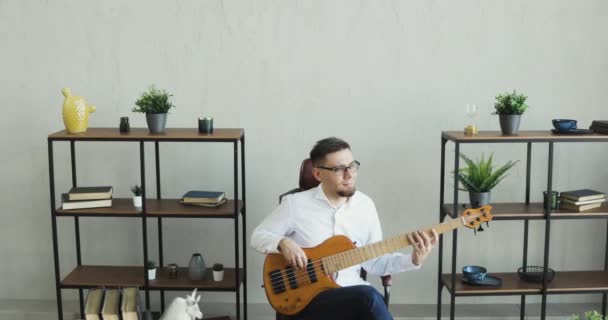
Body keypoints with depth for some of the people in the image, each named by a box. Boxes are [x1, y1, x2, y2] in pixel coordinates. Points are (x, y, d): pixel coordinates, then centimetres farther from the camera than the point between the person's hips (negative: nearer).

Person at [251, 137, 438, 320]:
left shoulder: (365, 205, 7)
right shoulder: (296, 204, -3)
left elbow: (374, 262, 10)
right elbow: (258, 236, 6)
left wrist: (413, 260, -6)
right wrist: (283, 242, -15)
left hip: (354, 295, 4)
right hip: (308, 298, -4)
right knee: (369, 297, -33)